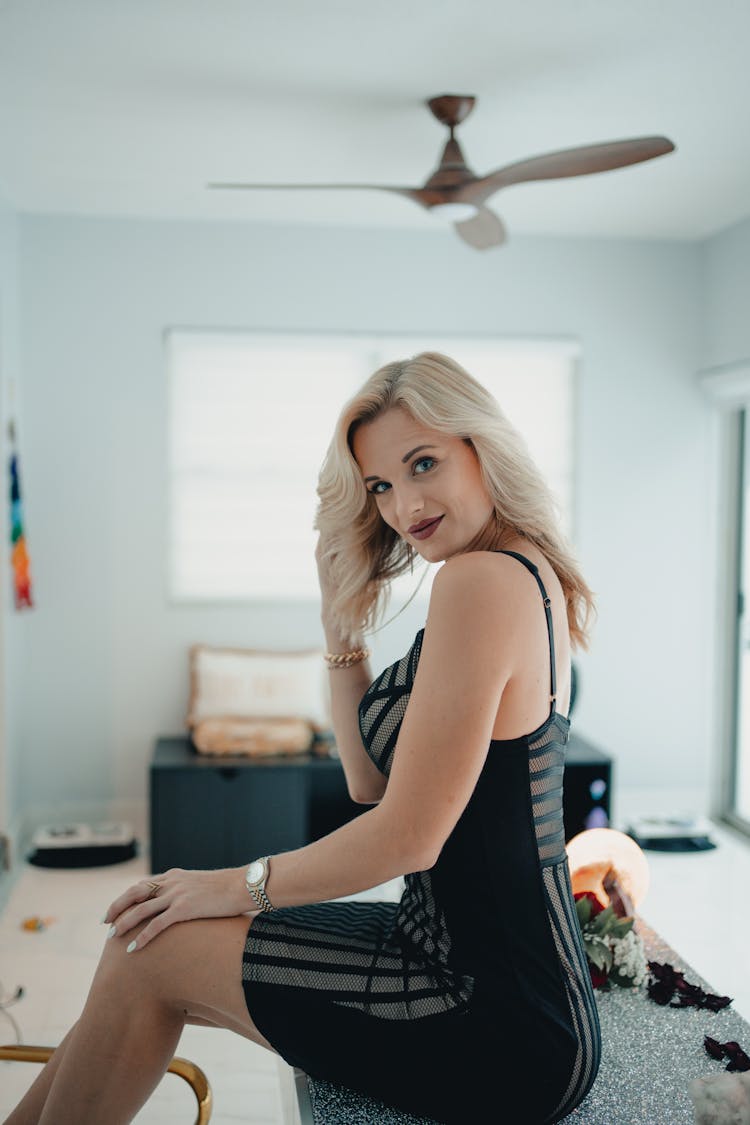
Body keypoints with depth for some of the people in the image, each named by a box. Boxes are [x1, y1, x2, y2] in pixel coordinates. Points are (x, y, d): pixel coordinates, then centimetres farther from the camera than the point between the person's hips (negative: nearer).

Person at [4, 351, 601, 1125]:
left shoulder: (481, 579, -21)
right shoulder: (531, 576, 8)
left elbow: (407, 837, -21)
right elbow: (372, 783, 9)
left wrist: (239, 886, -7)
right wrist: (340, 621, 2)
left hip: (501, 1031, -9)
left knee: (150, 953, 2)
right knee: (149, 939, 13)